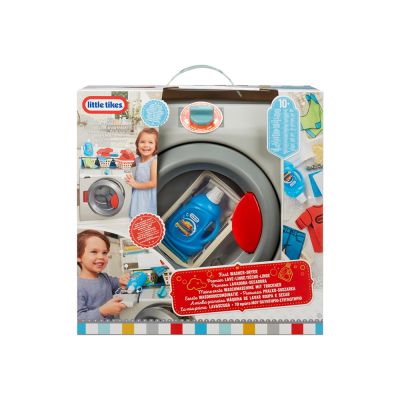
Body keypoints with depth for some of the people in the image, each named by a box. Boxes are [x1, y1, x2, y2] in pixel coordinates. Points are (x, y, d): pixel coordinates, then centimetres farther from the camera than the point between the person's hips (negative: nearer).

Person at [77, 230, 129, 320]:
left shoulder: (105, 277, 5)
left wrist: (122, 281, 1)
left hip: (111, 320, 6)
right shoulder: (79, 287, -16)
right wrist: (103, 311, -30)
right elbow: (78, 318, -20)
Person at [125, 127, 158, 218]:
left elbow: (153, 183, -21)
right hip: (138, 196, 7)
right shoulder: (138, 159, 1)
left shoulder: (154, 161, -19)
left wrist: (136, 184, -15)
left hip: (149, 196, -7)